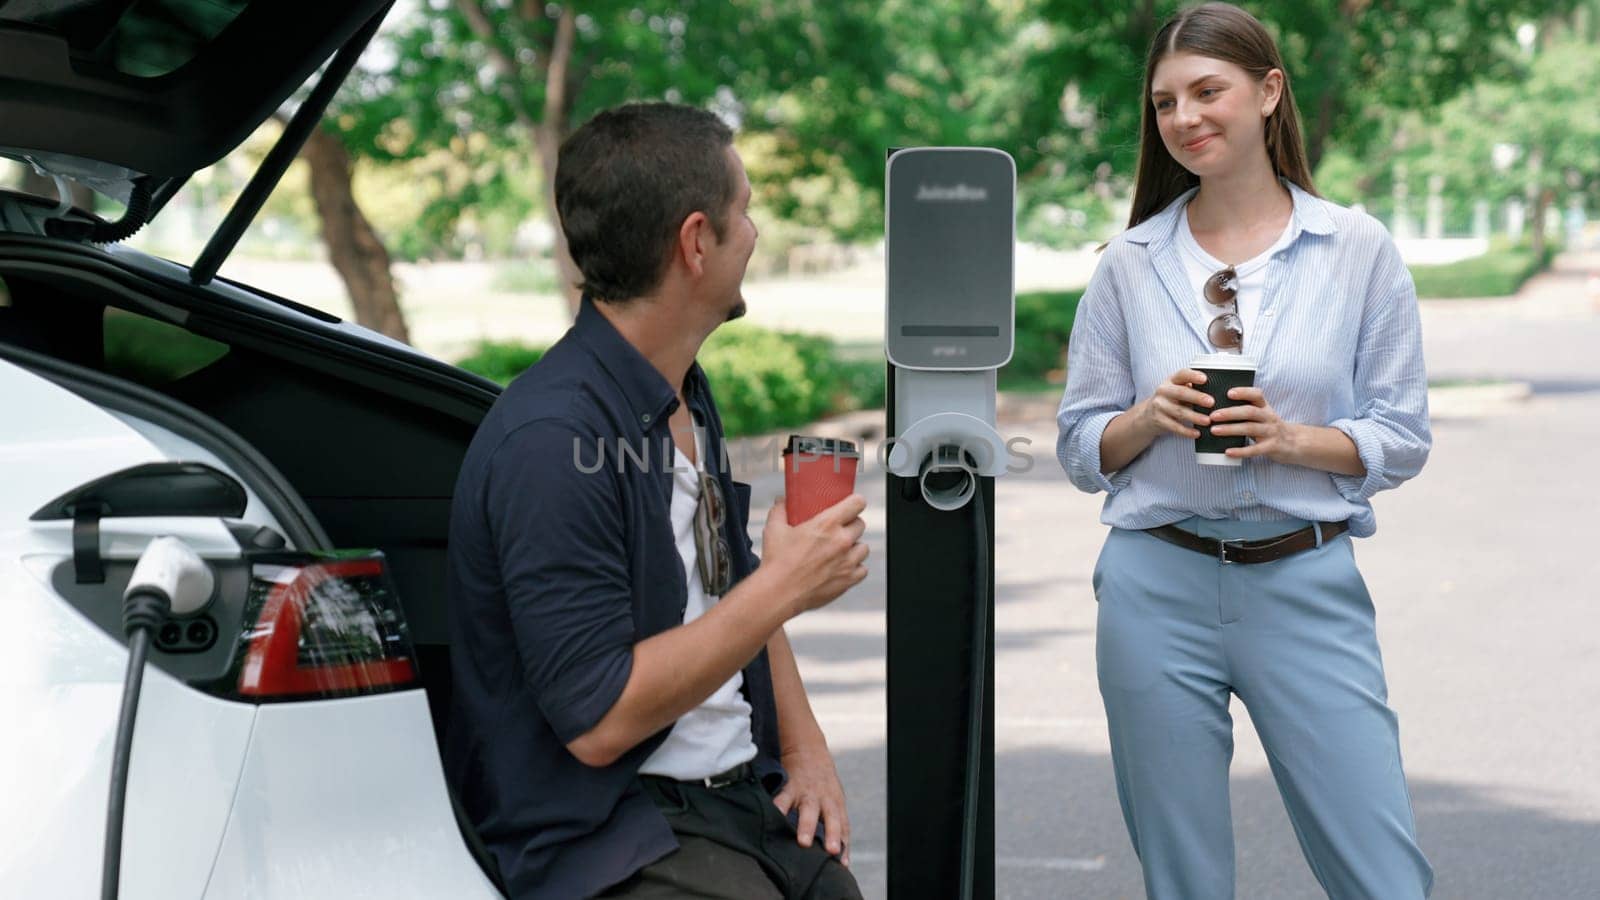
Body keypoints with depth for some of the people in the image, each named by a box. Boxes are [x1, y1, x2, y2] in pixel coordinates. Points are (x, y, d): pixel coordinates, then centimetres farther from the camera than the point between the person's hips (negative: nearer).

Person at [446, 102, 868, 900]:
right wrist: (782, 589, -17)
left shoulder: (684, 395, 12)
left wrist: (804, 749, 11)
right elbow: (596, 721, -21)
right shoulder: (551, 438, -19)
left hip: (746, 798, 8)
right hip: (611, 833, -8)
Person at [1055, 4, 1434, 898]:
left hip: (1306, 584, -1)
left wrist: (1290, 439, -15)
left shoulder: (1359, 250, 2)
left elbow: (1402, 439, 2)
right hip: (1158, 586, 1)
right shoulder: (1131, 262, 6)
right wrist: (1151, 416, -11)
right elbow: (1082, 448, 9)